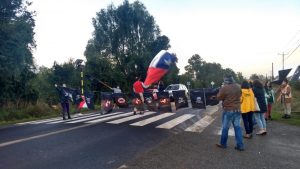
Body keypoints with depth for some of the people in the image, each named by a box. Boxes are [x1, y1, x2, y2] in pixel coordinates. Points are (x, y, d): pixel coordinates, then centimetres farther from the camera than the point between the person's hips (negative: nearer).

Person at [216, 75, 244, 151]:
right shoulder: (238, 87, 4)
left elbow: (219, 97, -7)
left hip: (228, 110, -6)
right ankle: (240, 145, 13)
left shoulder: (224, 88, -16)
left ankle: (223, 144, 19)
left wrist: (220, 91, 8)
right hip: (237, 109, 6)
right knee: (237, 127, 10)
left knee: (225, 127, 6)